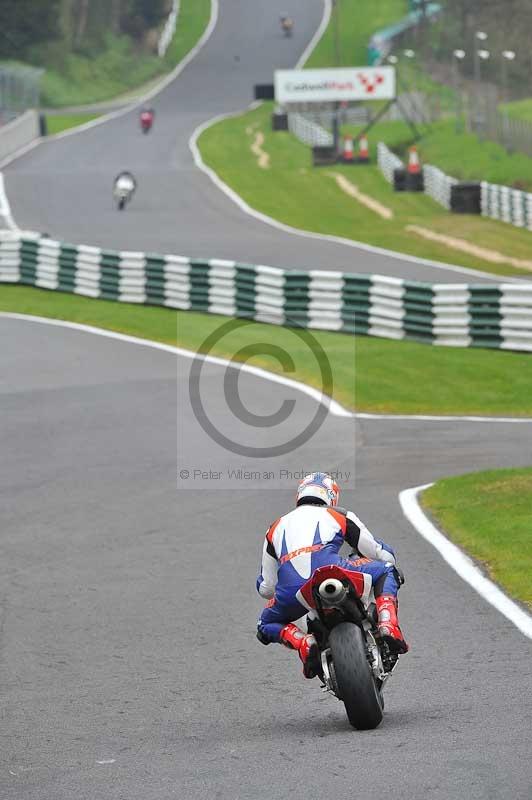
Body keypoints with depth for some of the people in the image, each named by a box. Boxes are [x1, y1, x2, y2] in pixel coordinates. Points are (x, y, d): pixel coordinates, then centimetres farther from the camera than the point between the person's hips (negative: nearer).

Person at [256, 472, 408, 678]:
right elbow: (382, 553, 32)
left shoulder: (276, 527, 35)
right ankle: (388, 626, 0)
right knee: (385, 570, 23)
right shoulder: (341, 516, 29)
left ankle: (305, 644, -2)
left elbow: (265, 588, 36)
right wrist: (393, 570, 56)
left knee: (267, 625, 30)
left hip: (290, 591, 1)